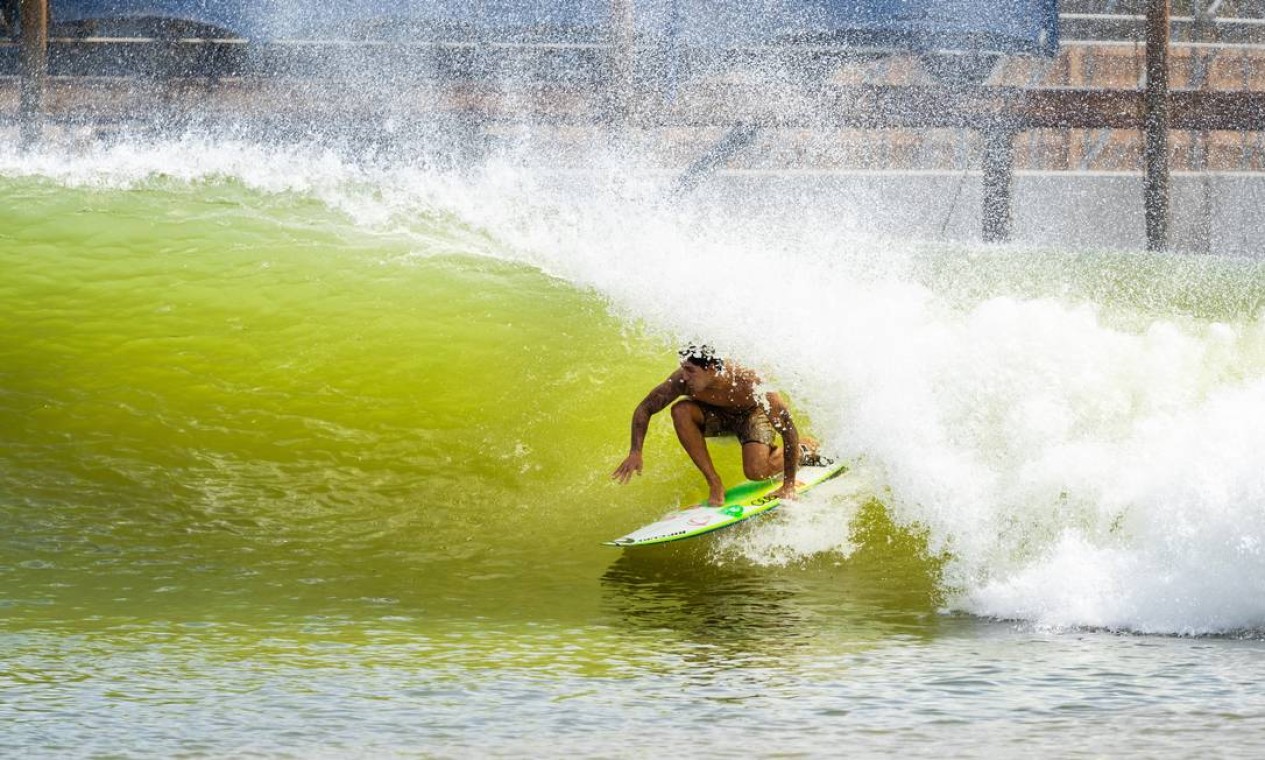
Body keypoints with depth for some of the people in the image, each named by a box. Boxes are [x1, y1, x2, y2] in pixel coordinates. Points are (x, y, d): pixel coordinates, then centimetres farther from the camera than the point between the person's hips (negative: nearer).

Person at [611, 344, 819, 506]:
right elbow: (645, 409, -17)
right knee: (681, 410, -28)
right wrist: (635, 452, -31)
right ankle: (714, 484, -17)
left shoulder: (750, 385, -40)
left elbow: (789, 430, -33)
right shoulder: (681, 381, -33)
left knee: (755, 471, -26)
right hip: (716, 414, 3)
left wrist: (788, 486, -31)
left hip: (753, 413, -3)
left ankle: (803, 452, 8)